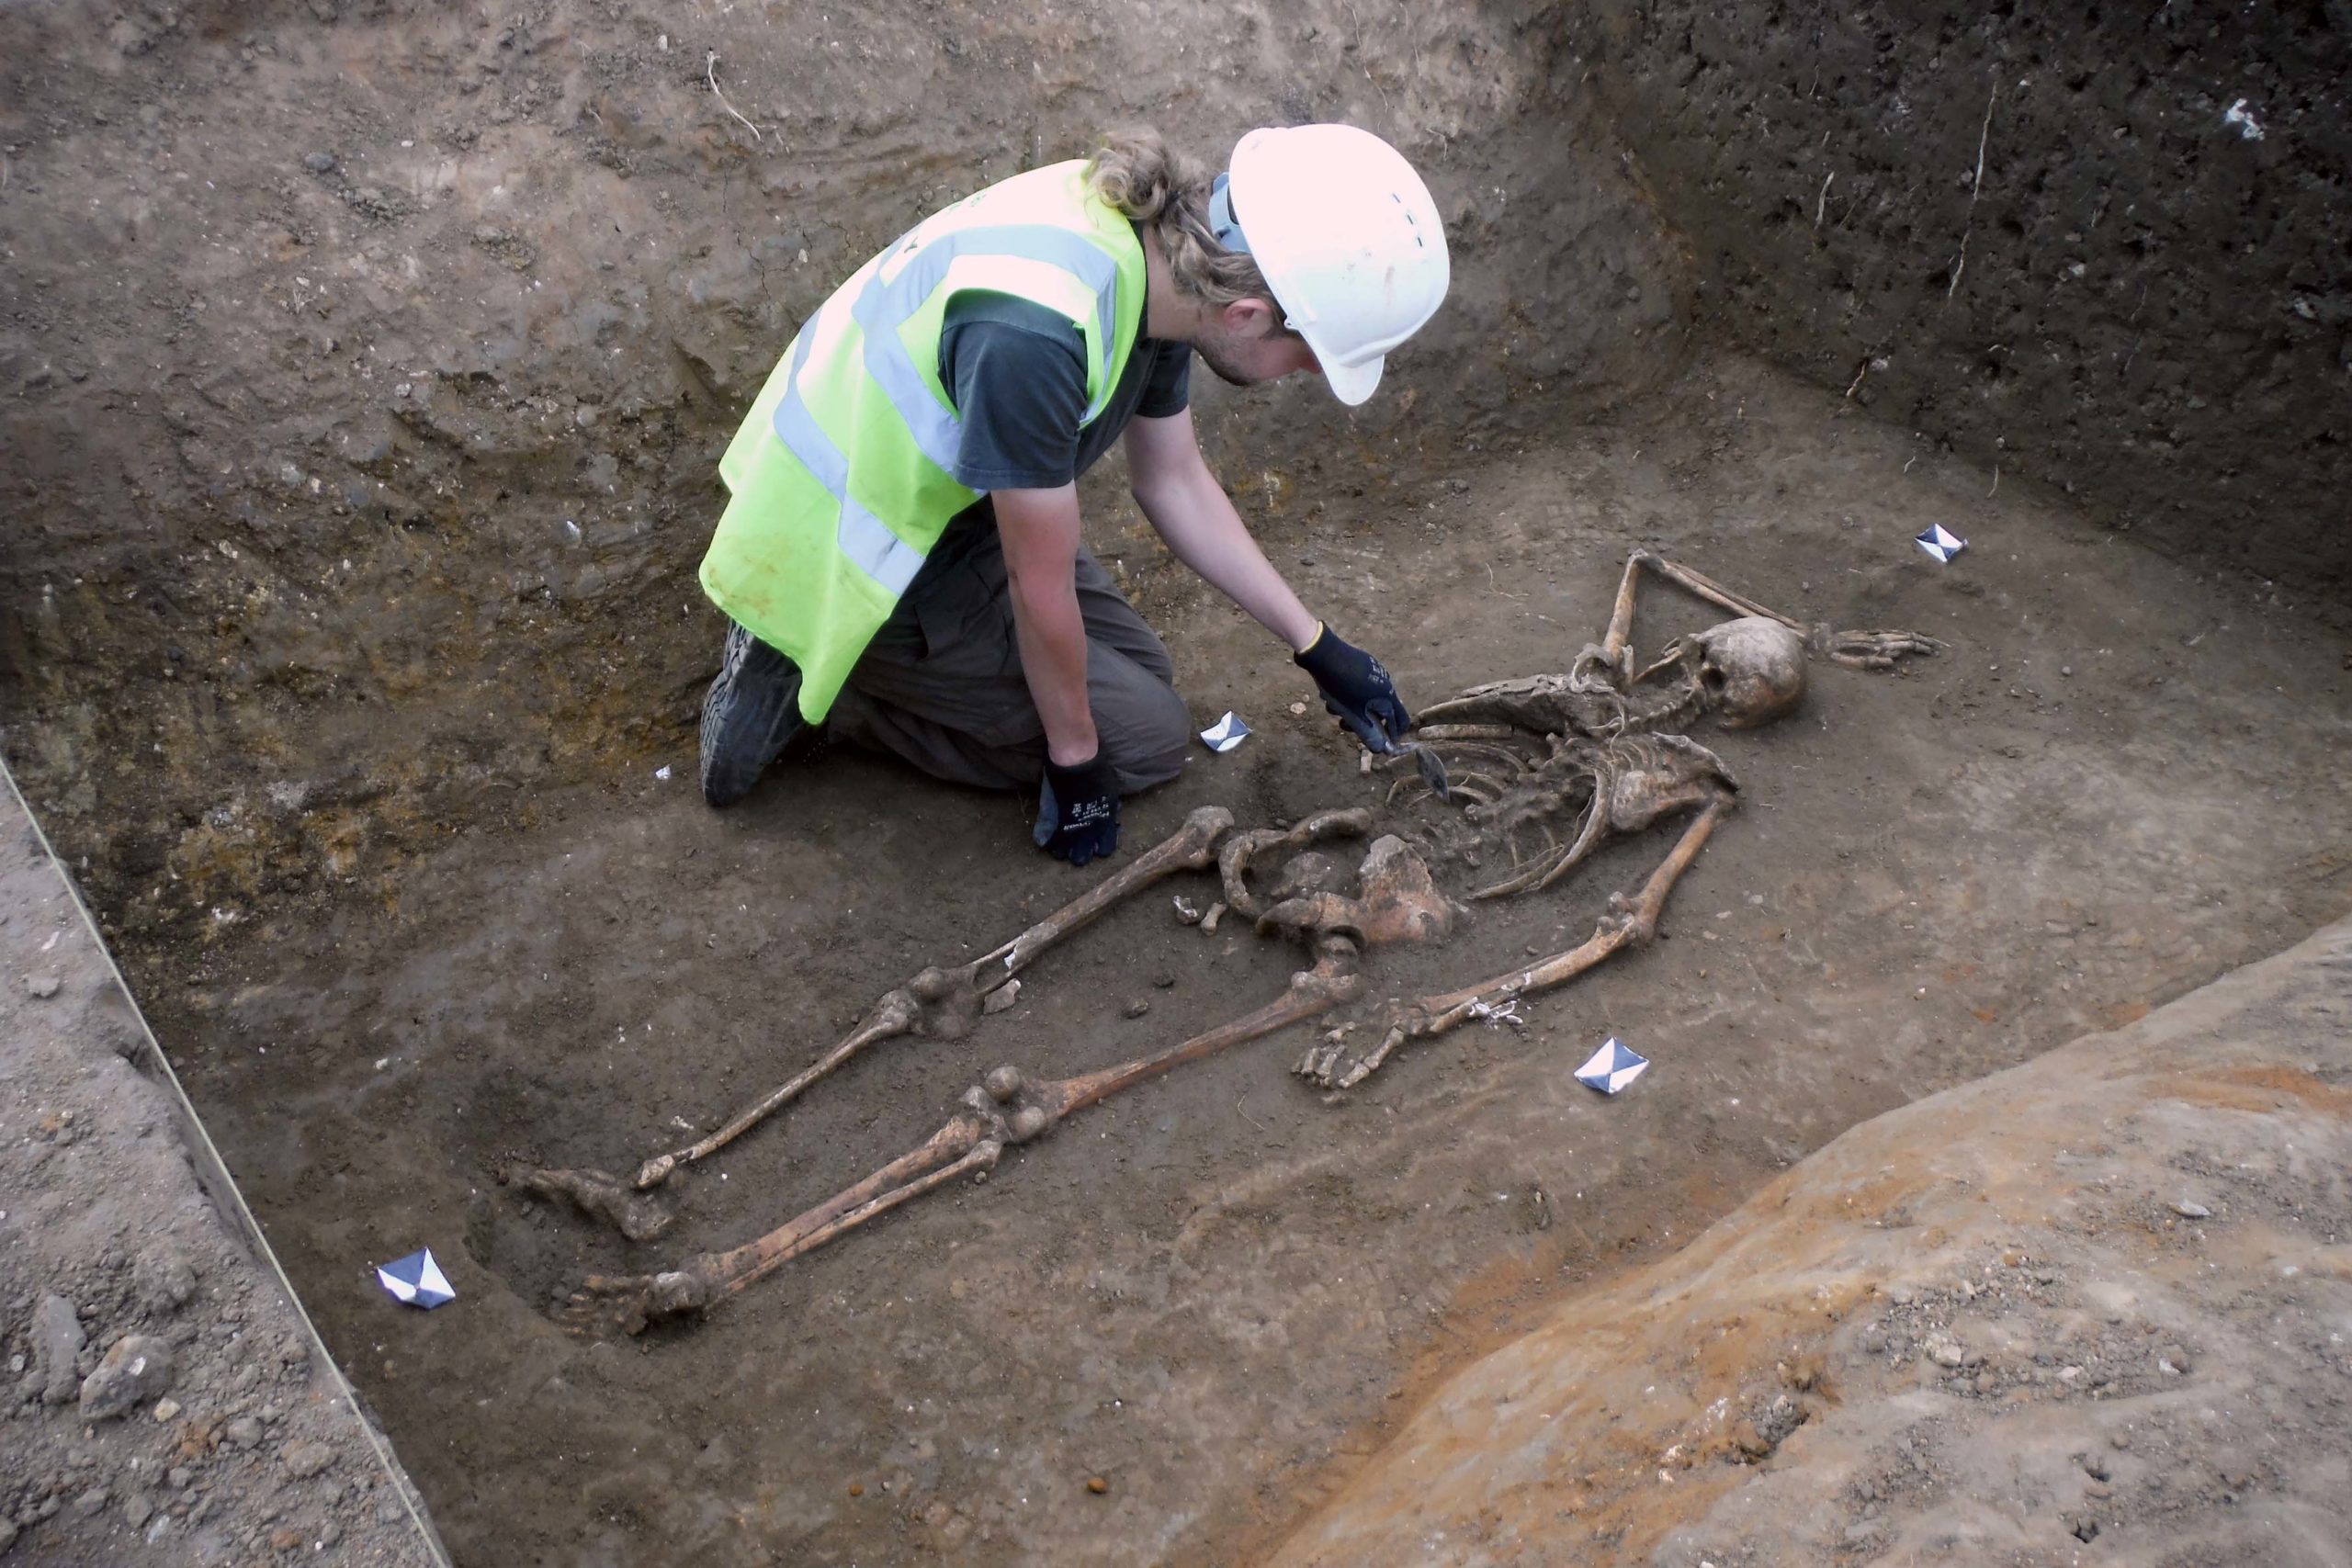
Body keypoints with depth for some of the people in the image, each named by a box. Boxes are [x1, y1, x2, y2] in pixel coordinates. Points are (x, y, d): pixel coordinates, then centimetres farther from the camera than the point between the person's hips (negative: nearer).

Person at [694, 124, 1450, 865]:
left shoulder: (1161, 248, -11)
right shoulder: (1033, 333, -39)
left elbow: (1174, 480, 4)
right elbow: (1042, 587, -25)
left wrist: (1318, 648, 7)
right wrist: (1074, 760, -9)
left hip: (931, 492, 8)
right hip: (856, 565, -8)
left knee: (1141, 671, 17)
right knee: (1148, 737, 2)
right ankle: (812, 688, 1)